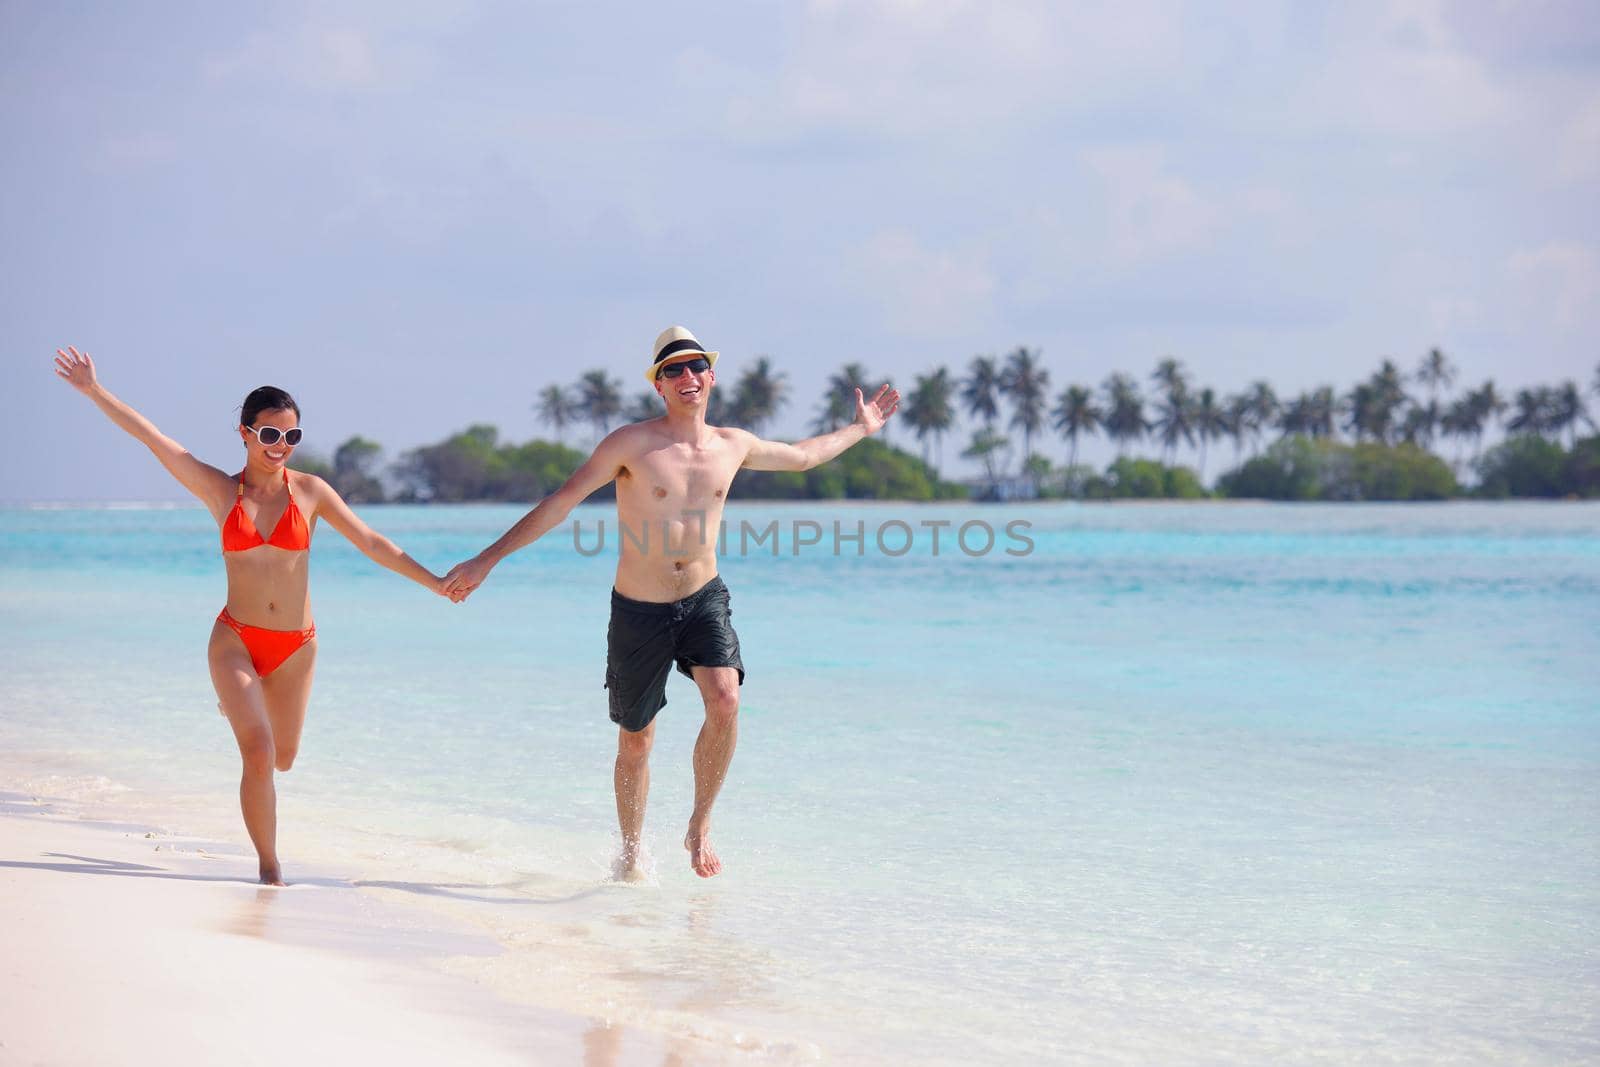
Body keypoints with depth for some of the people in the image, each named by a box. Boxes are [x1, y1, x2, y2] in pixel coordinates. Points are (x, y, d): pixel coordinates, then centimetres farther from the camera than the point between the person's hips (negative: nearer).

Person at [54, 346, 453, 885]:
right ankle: (269, 867, -2)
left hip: (295, 647, 2)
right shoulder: (221, 491, 0)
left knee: (281, 758, 16)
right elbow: (152, 438, -3)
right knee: (259, 754, -17)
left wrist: (436, 582, -3)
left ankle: (241, 708, 52)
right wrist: (95, 391, -7)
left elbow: (371, 542, 1)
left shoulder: (310, 490, 0)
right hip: (235, 640, -2)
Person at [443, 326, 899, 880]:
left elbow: (801, 456, 23)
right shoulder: (632, 444, -12)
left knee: (725, 702, -24)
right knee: (636, 741, 8)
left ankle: (700, 827, -4)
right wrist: (487, 560, -17)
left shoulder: (734, 446, 3)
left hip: (705, 600, 2)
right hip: (638, 611, -2)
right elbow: (561, 501, -13)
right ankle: (630, 854, 31)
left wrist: (860, 429, 31)